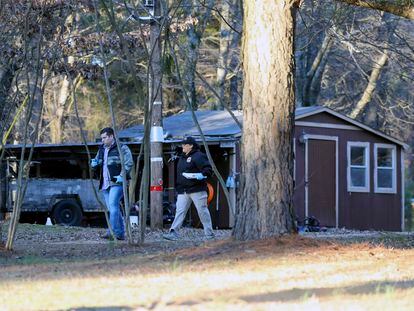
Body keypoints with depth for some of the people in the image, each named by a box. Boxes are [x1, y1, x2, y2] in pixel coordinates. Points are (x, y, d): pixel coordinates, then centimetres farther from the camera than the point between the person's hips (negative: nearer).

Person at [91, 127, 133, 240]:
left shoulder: (122, 148, -4)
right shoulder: (102, 150, 19)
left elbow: (129, 163, -12)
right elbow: (96, 165, 27)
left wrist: (122, 176, -22)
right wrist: (94, 163, 3)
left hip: (117, 183, -8)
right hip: (105, 184, 8)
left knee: (113, 205, -19)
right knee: (112, 209, 8)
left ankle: (113, 231, -24)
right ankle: (121, 233, 12)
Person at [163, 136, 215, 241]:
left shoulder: (198, 156, -8)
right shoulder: (182, 158, 19)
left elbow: (208, 169, -13)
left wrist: (202, 175, -31)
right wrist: (178, 186, 21)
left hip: (197, 189, -7)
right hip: (183, 191, 7)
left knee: (202, 211, 0)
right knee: (180, 211, -2)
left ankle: (209, 233, 8)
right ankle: (174, 233, -8)